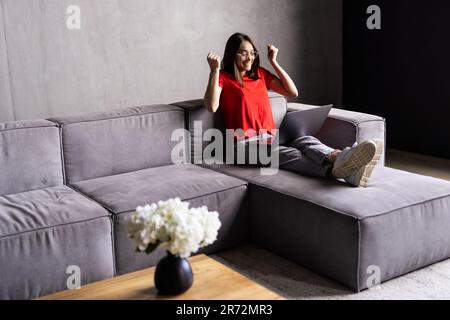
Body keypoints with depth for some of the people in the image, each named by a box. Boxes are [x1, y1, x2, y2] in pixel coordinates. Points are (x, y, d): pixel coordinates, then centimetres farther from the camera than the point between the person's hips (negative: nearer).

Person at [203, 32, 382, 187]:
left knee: (307, 141, -29)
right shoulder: (223, 77, 6)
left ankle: (338, 157, -62)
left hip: (272, 139, 5)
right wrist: (214, 70, -14)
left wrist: (274, 62, 14)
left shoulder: (260, 73, 22)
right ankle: (338, 170, -61)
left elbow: (292, 92, 18)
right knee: (293, 155, -34)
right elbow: (212, 106, -12)